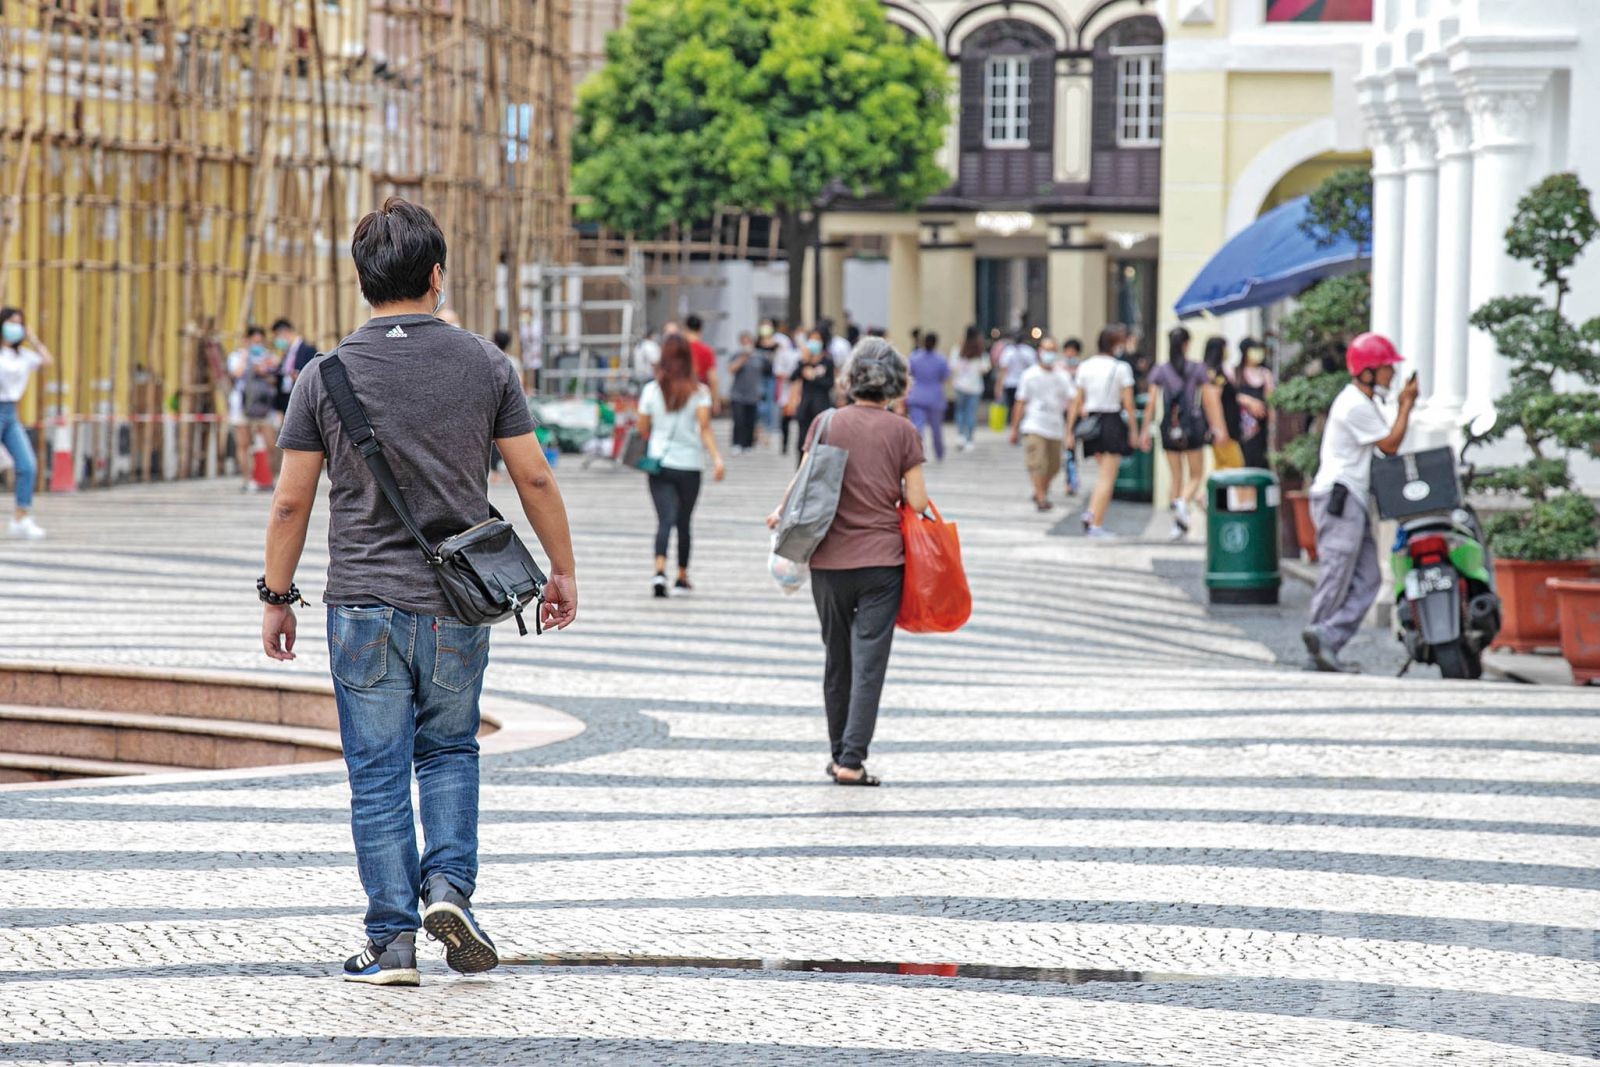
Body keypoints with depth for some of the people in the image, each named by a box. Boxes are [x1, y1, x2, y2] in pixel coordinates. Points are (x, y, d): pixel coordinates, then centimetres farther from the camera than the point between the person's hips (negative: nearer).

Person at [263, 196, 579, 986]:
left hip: (364, 603, -1)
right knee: (449, 751, 19)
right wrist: (562, 571, 14)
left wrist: (276, 597, 9)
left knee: (378, 775, 4)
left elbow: (291, 502, -3)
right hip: (457, 602, 1)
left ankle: (392, 941, 4)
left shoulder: (327, 376, -5)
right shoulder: (483, 365, -2)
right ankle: (448, 884, -1)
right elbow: (535, 478, 2)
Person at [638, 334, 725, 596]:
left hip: (659, 464, 0)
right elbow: (705, 429, -14)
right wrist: (717, 459, -17)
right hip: (689, 466, 0)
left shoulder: (651, 390, -1)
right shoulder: (699, 392, -3)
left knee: (665, 519, -6)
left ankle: (660, 570, -29)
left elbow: (642, 429, 4)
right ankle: (682, 577, 23)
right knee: (684, 522, 14)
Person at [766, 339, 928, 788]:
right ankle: (852, 761, -8)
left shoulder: (827, 423, 0)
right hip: (882, 559, -2)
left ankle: (839, 753, 22)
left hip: (829, 559, 2)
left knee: (837, 660, 15)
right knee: (869, 662, -1)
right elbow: (916, 502, -4)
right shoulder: (902, 431, -3)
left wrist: (782, 513, 14)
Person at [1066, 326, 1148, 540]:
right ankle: (1096, 524, -1)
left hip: (1090, 423, 5)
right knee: (1107, 478, 1)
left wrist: (1070, 431, 8)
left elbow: (1077, 402, 5)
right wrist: (1134, 431, 0)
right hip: (1112, 422, -5)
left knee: (1104, 474, 20)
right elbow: (1128, 404, -8)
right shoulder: (1121, 368, -7)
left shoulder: (1084, 367, 4)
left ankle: (1091, 513, 1)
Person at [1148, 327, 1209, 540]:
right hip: (1193, 426, -2)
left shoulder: (1160, 371, 3)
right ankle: (1183, 502, -22)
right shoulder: (1197, 369, -1)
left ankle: (1178, 524, 5)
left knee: (1176, 477, 11)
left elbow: (1151, 403, -1)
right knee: (1196, 476, 8)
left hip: (1169, 427, 2)